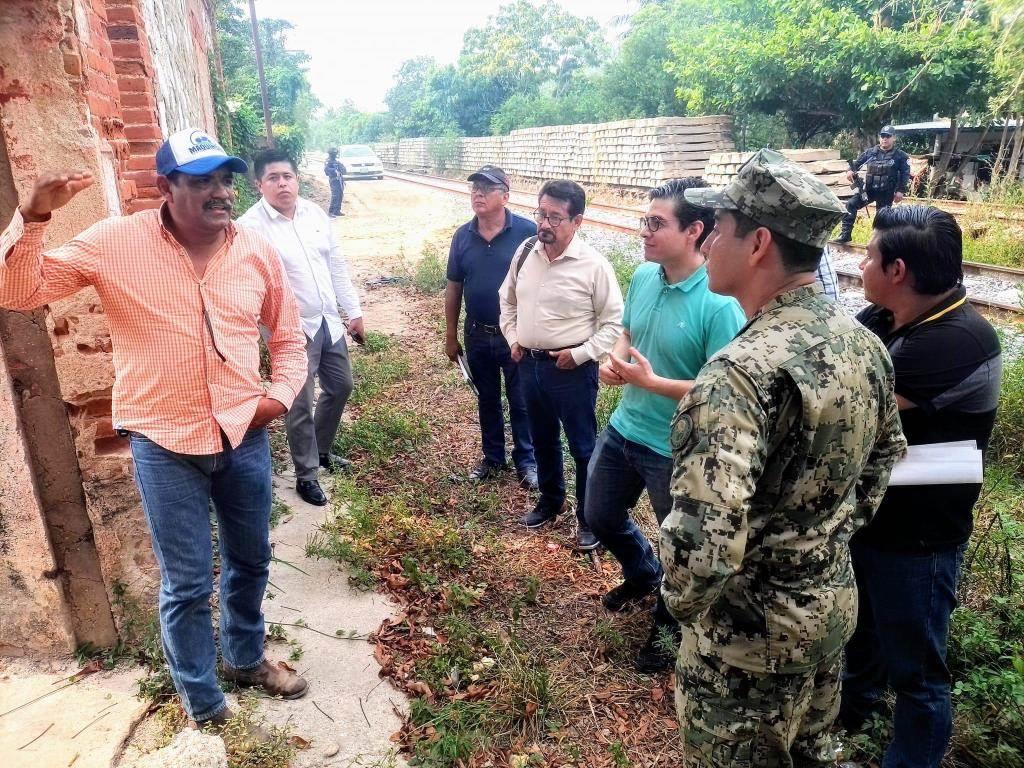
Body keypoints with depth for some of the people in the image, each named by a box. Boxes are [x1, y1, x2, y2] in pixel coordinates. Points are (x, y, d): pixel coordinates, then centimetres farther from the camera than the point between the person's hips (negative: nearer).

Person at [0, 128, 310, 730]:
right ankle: (202, 702, 33)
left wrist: (282, 393, -4)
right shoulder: (116, 242, -9)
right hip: (164, 443, -3)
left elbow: (288, 335, 10)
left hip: (245, 435, 4)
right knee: (187, 584, 9)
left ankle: (246, 657, 48)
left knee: (251, 560, 21)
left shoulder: (259, 252, -1)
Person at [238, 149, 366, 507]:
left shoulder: (314, 212, 4)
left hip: (329, 321, 7)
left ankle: (321, 451, 42)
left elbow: (336, 265, 10)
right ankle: (306, 474, 23)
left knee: (341, 386, 20)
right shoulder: (250, 226, -15)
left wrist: (353, 311, 9)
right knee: (300, 405, 4)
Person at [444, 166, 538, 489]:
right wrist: (451, 336, 9)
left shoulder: (527, 232, -12)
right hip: (477, 336, 4)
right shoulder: (462, 236, 1)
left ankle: (526, 460, 26)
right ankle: (493, 457, 35)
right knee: (487, 400, 18)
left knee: (521, 402, 8)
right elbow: (454, 288, 7)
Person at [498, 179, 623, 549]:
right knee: (543, 440, 22)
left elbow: (614, 322, -11)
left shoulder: (593, 265, -16)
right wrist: (513, 339, 7)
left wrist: (580, 354, -16)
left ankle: (589, 517, 26)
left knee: (583, 446, 8)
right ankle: (550, 501, 43)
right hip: (530, 364, 6)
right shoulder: (525, 252, 0)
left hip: (572, 369, -5)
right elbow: (507, 299, 15)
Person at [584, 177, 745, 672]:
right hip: (623, 428, 7)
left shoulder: (719, 303, -26)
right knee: (601, 517, 25)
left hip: (677, 448, -7)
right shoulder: (642, 277, -4)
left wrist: (651, 382, -28)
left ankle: (670, 625, 45)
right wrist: (612, 363, -9)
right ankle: (643, 574, 55)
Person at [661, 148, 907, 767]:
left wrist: (683, 604, -16)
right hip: (835, 602, 8)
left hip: (753, 631, -7)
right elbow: (885, 454, 12)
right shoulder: (864, 341, -3)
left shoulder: (741, 373, -32)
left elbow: (703, 541, -37)